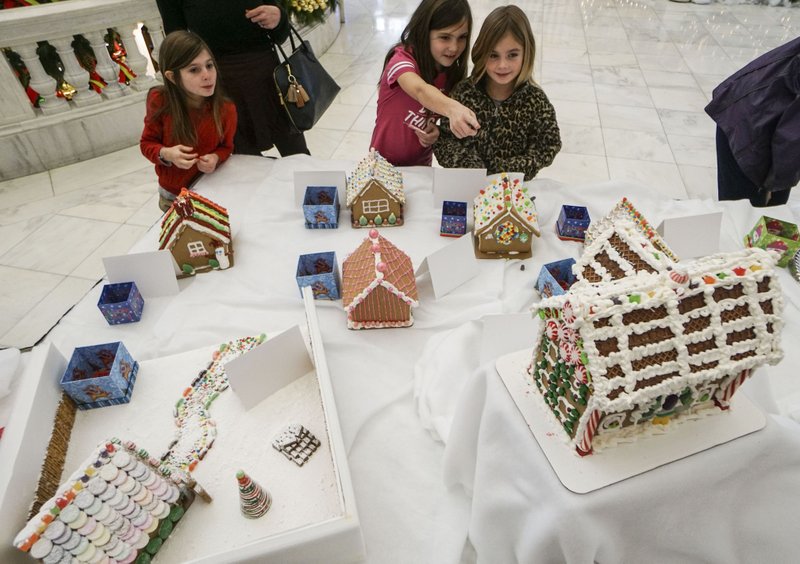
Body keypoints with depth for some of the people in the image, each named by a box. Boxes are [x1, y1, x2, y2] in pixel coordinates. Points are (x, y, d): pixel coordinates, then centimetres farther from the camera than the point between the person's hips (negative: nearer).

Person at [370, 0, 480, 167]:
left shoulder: (452, 72, -5)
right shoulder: (402, 59, -23)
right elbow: (420, 91, -44)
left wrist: (435, 128, -15)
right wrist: (452, 108, -64)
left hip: (421, 161, 5)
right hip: (386, 162, -5)